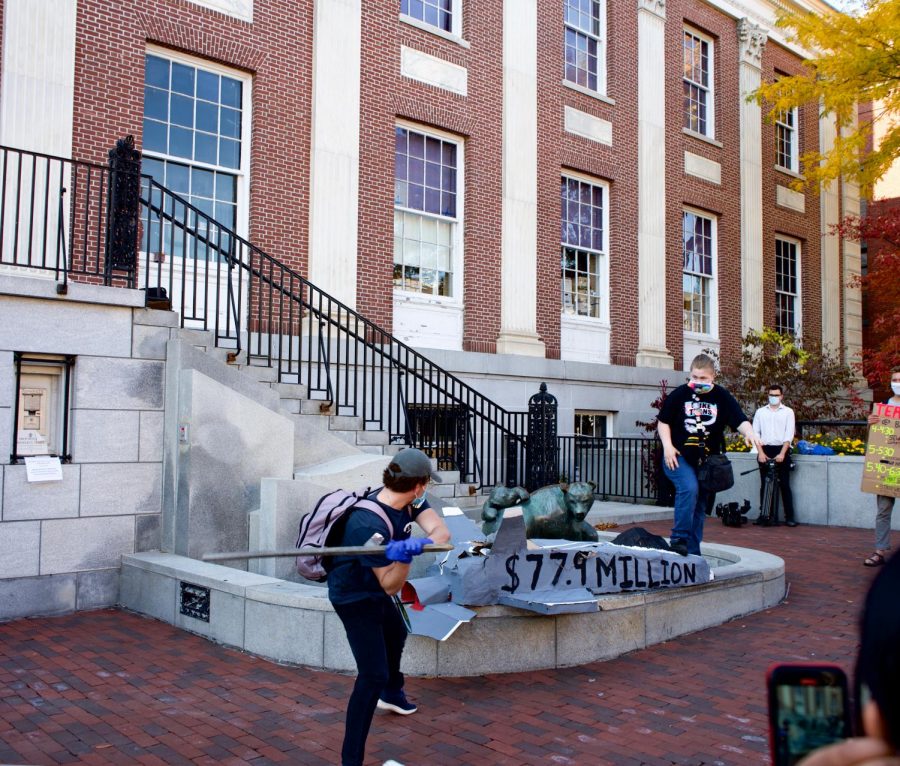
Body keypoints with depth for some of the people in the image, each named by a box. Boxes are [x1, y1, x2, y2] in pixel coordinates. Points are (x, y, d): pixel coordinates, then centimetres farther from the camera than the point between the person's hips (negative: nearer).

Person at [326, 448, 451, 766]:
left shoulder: (409, 502, -13)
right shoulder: (368, 525, -37)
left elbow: (441, 531, -23)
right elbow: (391, 586, -29)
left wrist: (421, 543, -44)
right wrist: (405, 558, -48)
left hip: (375, 591, 9)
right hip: (354, 597, -9)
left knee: (396, 635, 33)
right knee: (373, 675, -14)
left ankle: (391, 694, 61)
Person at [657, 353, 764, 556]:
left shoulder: (722, 397, 1)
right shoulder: (679, 394, -2)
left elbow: (740, 420, -8)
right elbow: (663, 421, 4)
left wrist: (749, 433, -29)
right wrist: (667, 445, -10)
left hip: (707, 461, 3)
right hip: (679, 457, -3)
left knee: (700, 505, 9)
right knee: (689, 488, -27)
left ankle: (693, 552, 18)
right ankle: (679, 539, -18)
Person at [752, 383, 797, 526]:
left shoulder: (788, 412, 6)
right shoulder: (760, 412, 10)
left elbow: (789, 434, -2)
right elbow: (755, 433, 6)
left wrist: (782, 453, -12)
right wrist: (760, 452, -5)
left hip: (781, 450, -2)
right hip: (765, 451, 2)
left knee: (784, 484, -3)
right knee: (764, 484, 5)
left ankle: (789, 516, -1)